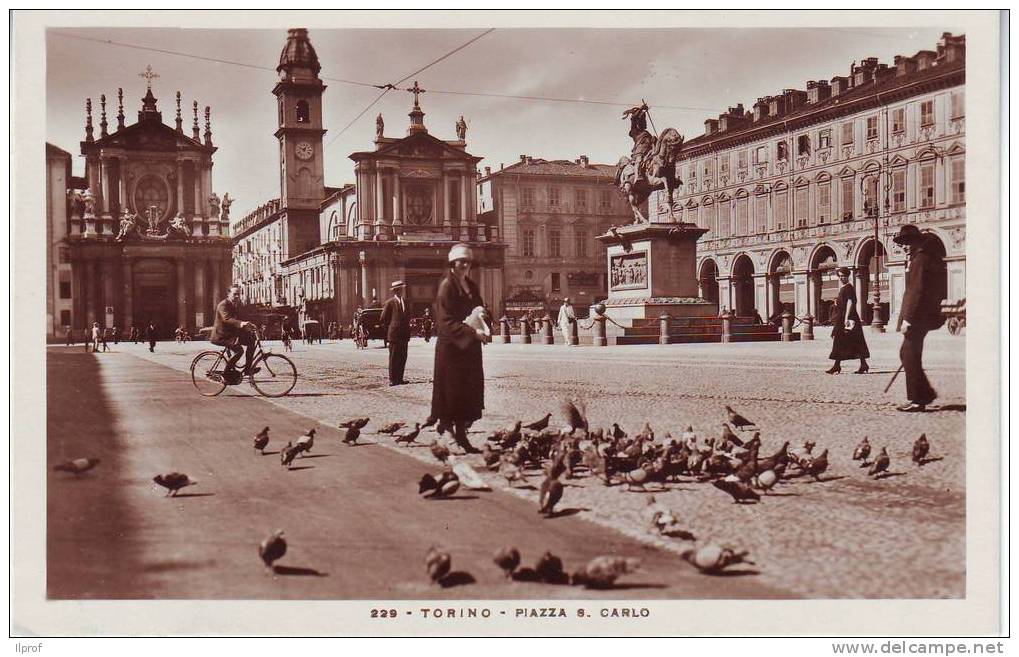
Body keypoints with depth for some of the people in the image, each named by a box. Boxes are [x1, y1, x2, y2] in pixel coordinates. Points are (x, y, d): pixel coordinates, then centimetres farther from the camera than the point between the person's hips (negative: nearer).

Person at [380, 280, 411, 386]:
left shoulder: (405, 302, 14)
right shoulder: (390, 303, -7)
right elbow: (383, 320, -6)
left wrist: (407, 330, 14)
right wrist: (391, 327, 1)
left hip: (404, 336, 7)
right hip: (394, 335, -7)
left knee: (403, 358, 9)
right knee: (394, 358, -3)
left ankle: (399, 378, 16)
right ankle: (392, 380, 0)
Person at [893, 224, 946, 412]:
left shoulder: (920, 259, -15)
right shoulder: (931, 258, 18)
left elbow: (916, 291, -21)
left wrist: (907, 319, -22)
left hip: (918, 317, -10)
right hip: (923, 317, 10)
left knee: (910, 357, -5)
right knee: (907, 354, 16)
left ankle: (917, 401, -2)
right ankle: (926, 394, 20)